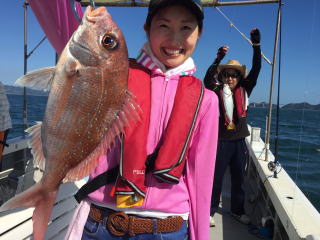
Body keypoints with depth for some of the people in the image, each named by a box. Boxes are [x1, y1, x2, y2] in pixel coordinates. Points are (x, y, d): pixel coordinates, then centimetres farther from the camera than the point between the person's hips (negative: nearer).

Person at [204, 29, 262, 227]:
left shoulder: (244, 90, 5)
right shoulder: (216, 92, -4)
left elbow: (256, 69, 0)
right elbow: (208, 78, -22)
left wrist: (256, 45, -8)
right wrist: (218, 59, -34)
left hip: (239, 141, 4)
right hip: (220, 140, -4)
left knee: (239, 178, 15)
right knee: (216, 177, 4)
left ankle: (238, 210, 32)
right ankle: (210, 211, 18)